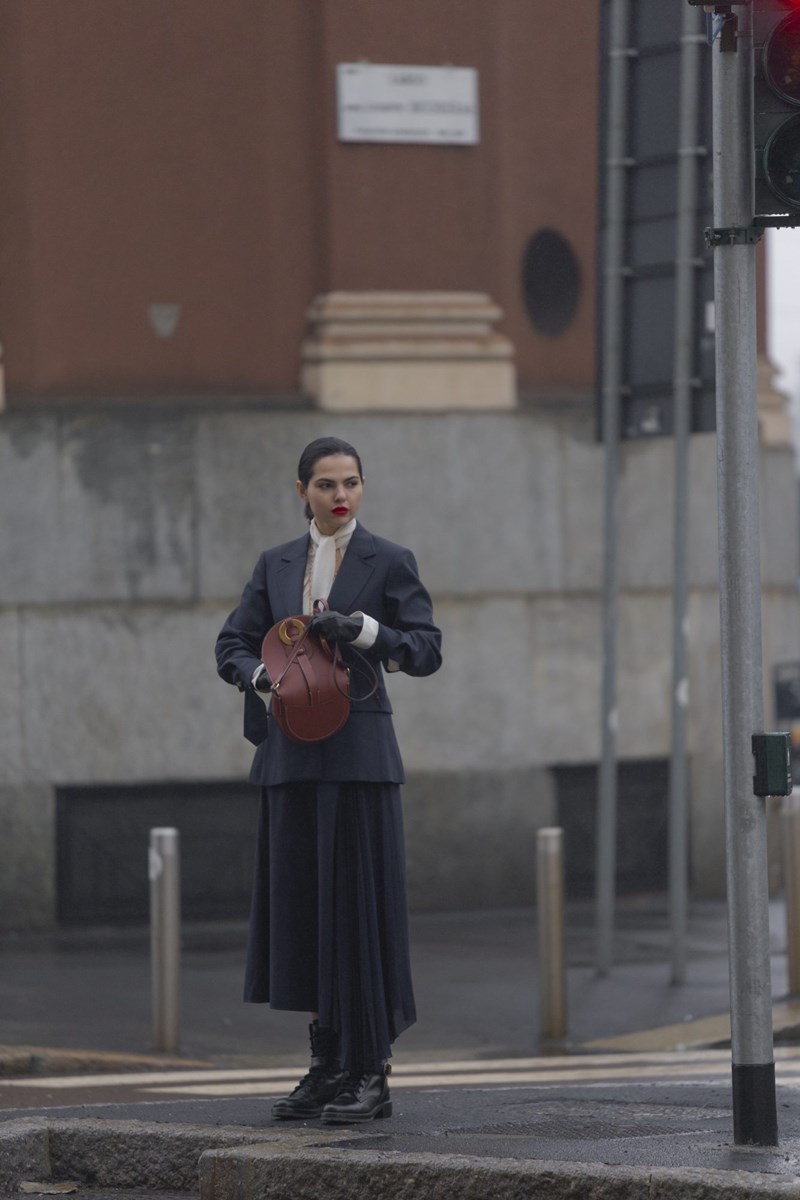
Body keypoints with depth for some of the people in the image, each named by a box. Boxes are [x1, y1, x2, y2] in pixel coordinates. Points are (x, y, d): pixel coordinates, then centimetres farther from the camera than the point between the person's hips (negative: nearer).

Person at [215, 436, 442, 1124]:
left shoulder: (389, 563, 1)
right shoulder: (277, 565, 14)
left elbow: (427, 650, -3)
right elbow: (232, 646, 13)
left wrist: (365, 630, -18)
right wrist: (261, 675, -9)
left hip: (359, 752, -5)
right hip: (293, 756, 5)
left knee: (359, 903, -7)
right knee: (301, 905, 5)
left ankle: (372, 1074, -3)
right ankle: (328, 1066, 13)